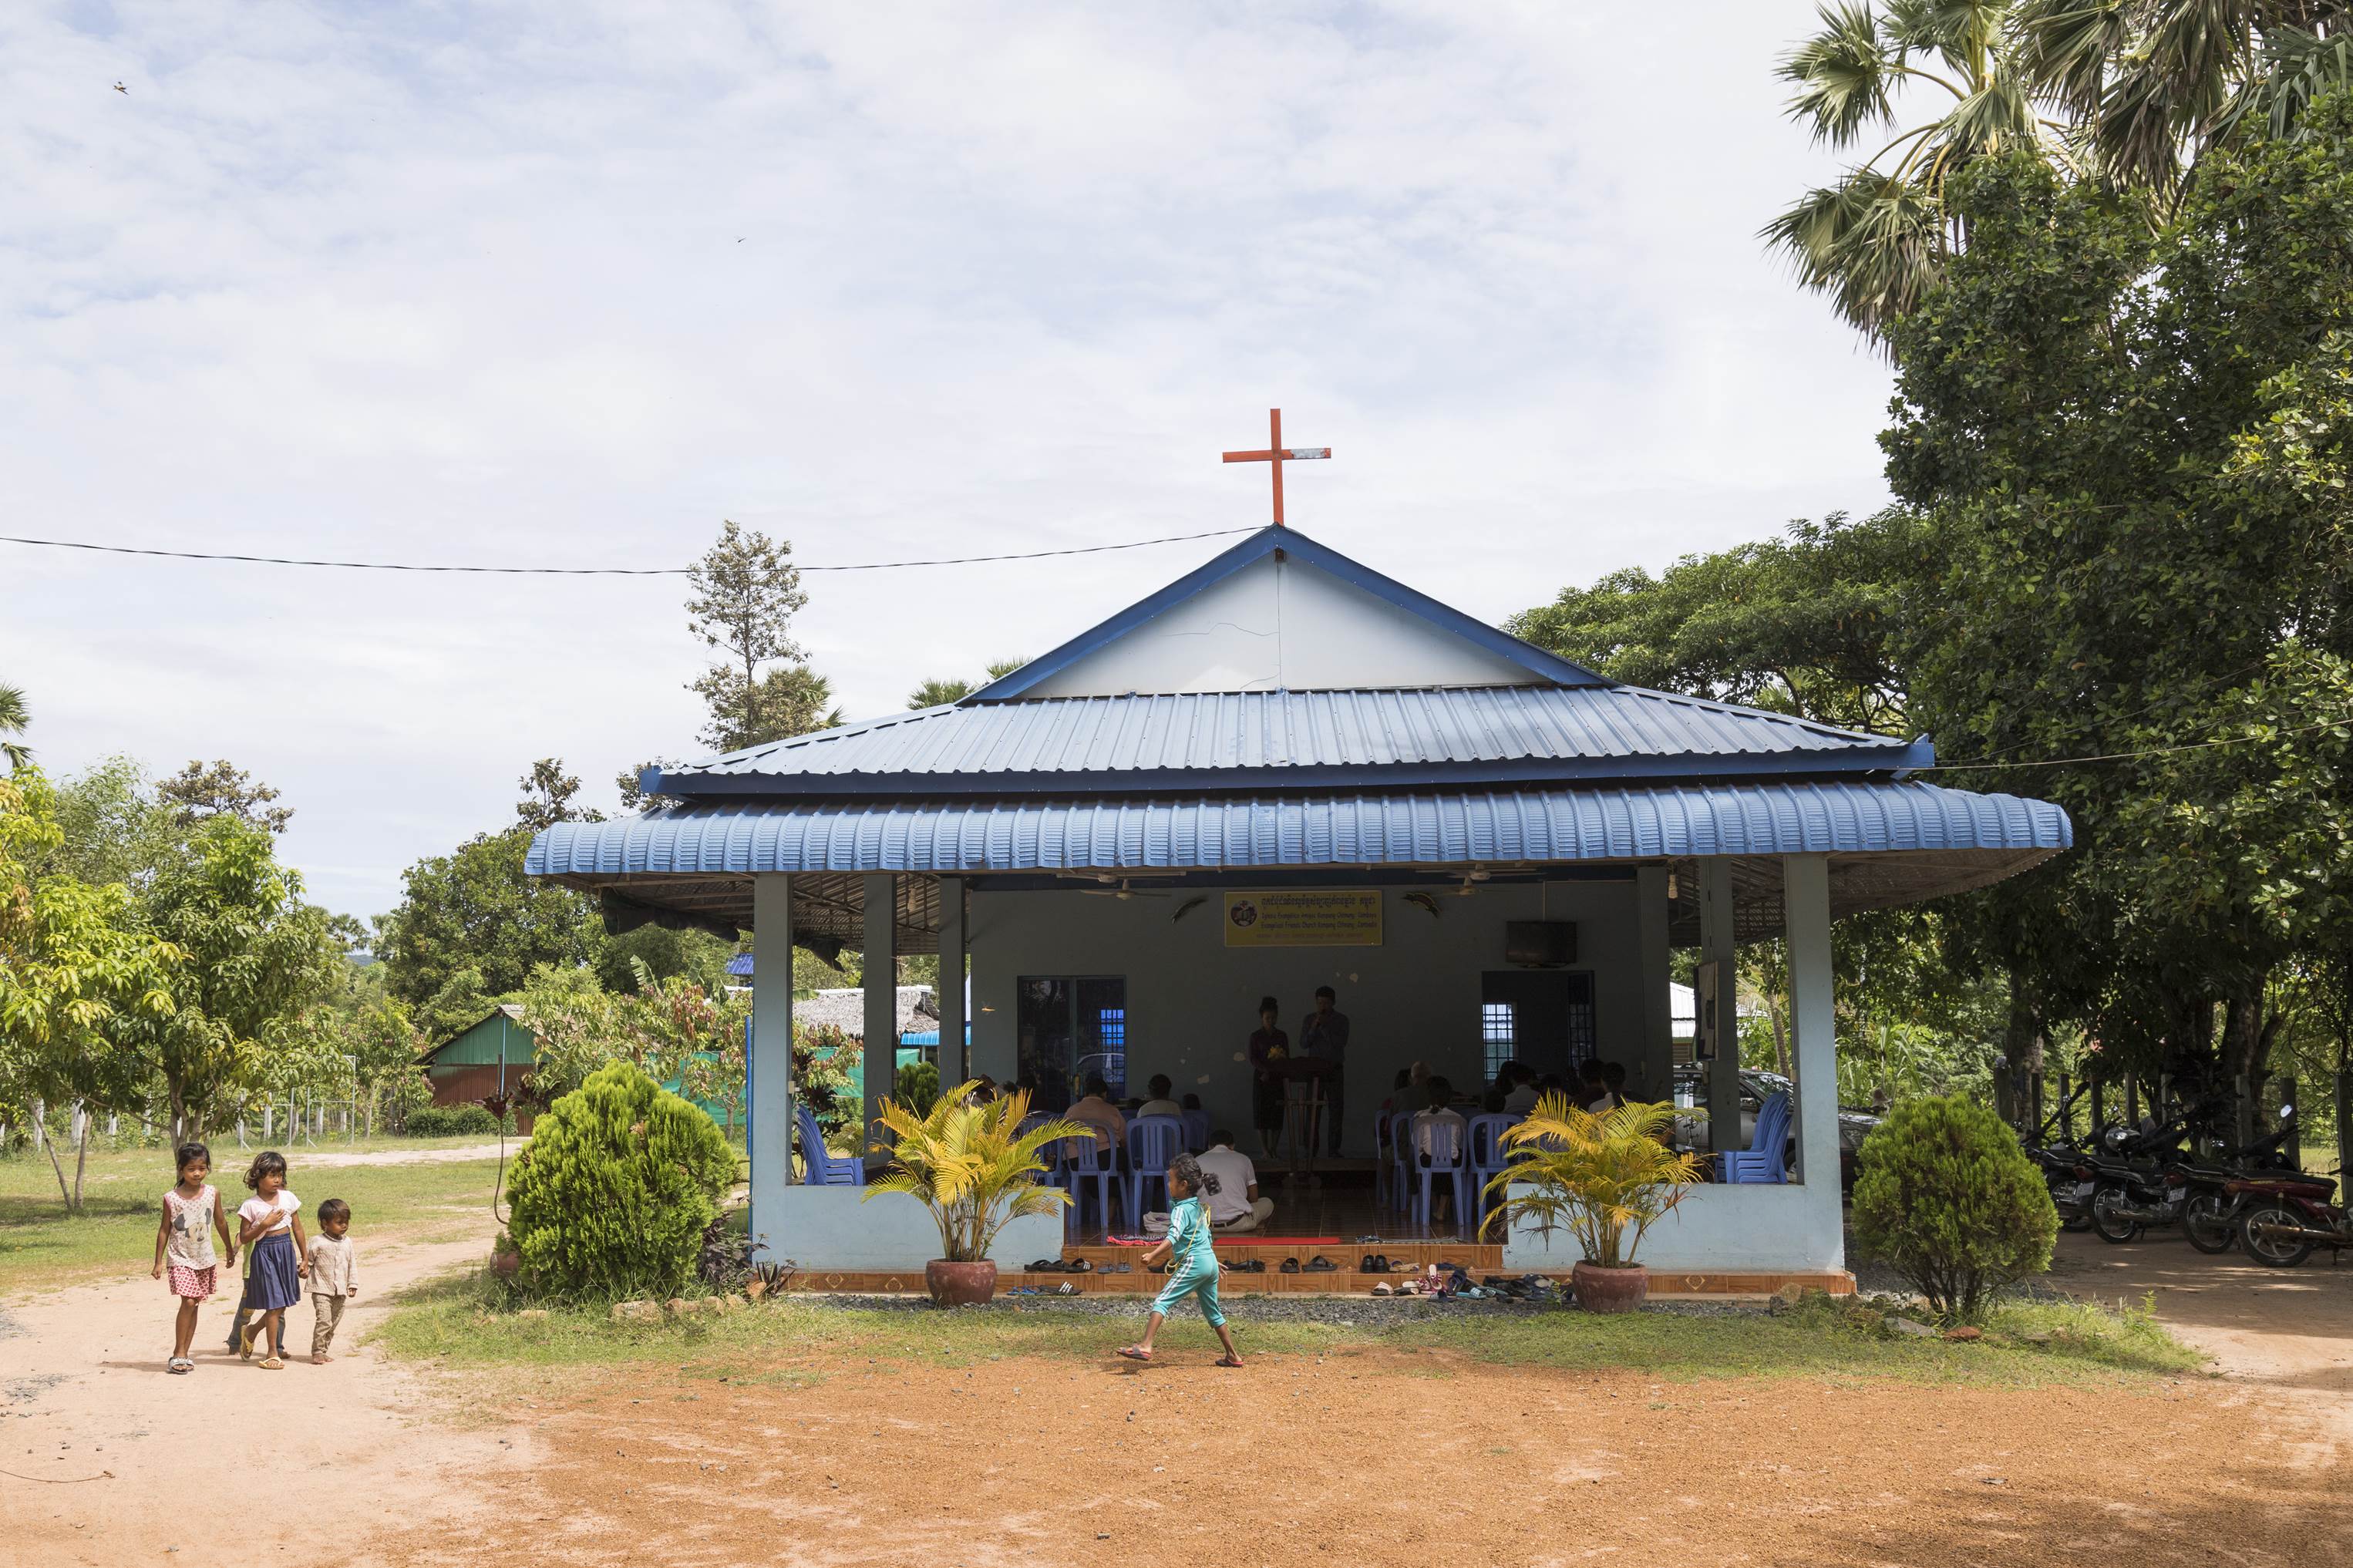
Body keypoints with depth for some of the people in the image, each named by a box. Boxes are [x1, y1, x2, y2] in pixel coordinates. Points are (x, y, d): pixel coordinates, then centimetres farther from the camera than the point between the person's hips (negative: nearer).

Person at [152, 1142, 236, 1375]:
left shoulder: (213, 1193, -1)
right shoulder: (171, 1198, -9)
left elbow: (220, 1222, 11)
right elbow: (164, 1230, -2)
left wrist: (229, 1249, 19)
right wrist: (159, 1261, -1)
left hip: (205, 1259, 3)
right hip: (181, 1259, -3)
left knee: (194, 1306, 7)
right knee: (188, 1302, -16)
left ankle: (182, 1354, 15)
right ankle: (178, 1354, -7)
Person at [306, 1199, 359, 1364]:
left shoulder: (347, 1242, 7)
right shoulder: (317, 1242, -9)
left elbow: (353, 1264, 11)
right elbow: (307, 1260, 0)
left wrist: (353, 1284, 8)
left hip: (341, 1292, 6)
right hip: (321, 1290, -6)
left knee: (334, 1323, 10)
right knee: (324, 1320, -16)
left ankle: (323, 1350, 21)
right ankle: (317, 1352, -9)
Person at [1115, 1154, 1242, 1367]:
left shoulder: (1181, 1210, -9)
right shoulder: (1200, 1207, 17)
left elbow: (1173, 1237, -27)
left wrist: (1153, 1256, -38)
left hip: (1193, 1263, -9)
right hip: (1210, 1261, 9)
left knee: (1162, 1301, -13)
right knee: (1212, 1311, 20)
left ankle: (1145, 1346, -26)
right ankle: (1233, 1355, 24)